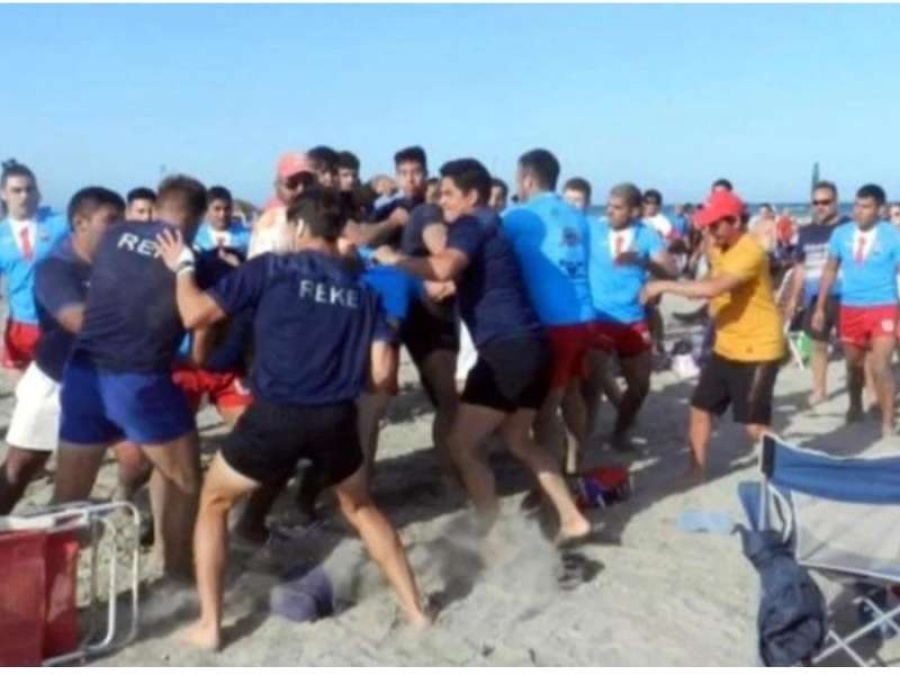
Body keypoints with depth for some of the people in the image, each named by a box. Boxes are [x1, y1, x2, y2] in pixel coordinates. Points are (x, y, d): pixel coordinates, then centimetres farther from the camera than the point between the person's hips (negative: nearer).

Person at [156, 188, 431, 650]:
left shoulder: (271, 268, 0)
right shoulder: (362, 288, 11)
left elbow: (196, 315, -3)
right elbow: (379, 372, 5)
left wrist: (182, 267, 15)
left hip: (276, 415, -3)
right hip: (336, 418, 4)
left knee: (213, 503, 21)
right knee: (360, 507, 29)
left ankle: (209, 625, 19)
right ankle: (415, 609, 28)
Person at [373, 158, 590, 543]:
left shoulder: (471, 224, -4)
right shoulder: (487, 226, 24)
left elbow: (444, 269, -24)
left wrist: (394, 259, -10)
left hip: (506, 348, -10)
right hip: (527, 345, 10)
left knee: (462, 445, -1)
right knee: (518, 440, 23)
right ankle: (572, 519, 24)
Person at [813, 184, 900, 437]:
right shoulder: (841, 233, 0)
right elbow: (830, 270, 8)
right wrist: (820, 307, 6)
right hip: (850, 309, 4)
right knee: (853, 365, 17)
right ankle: (855, 407, 41)